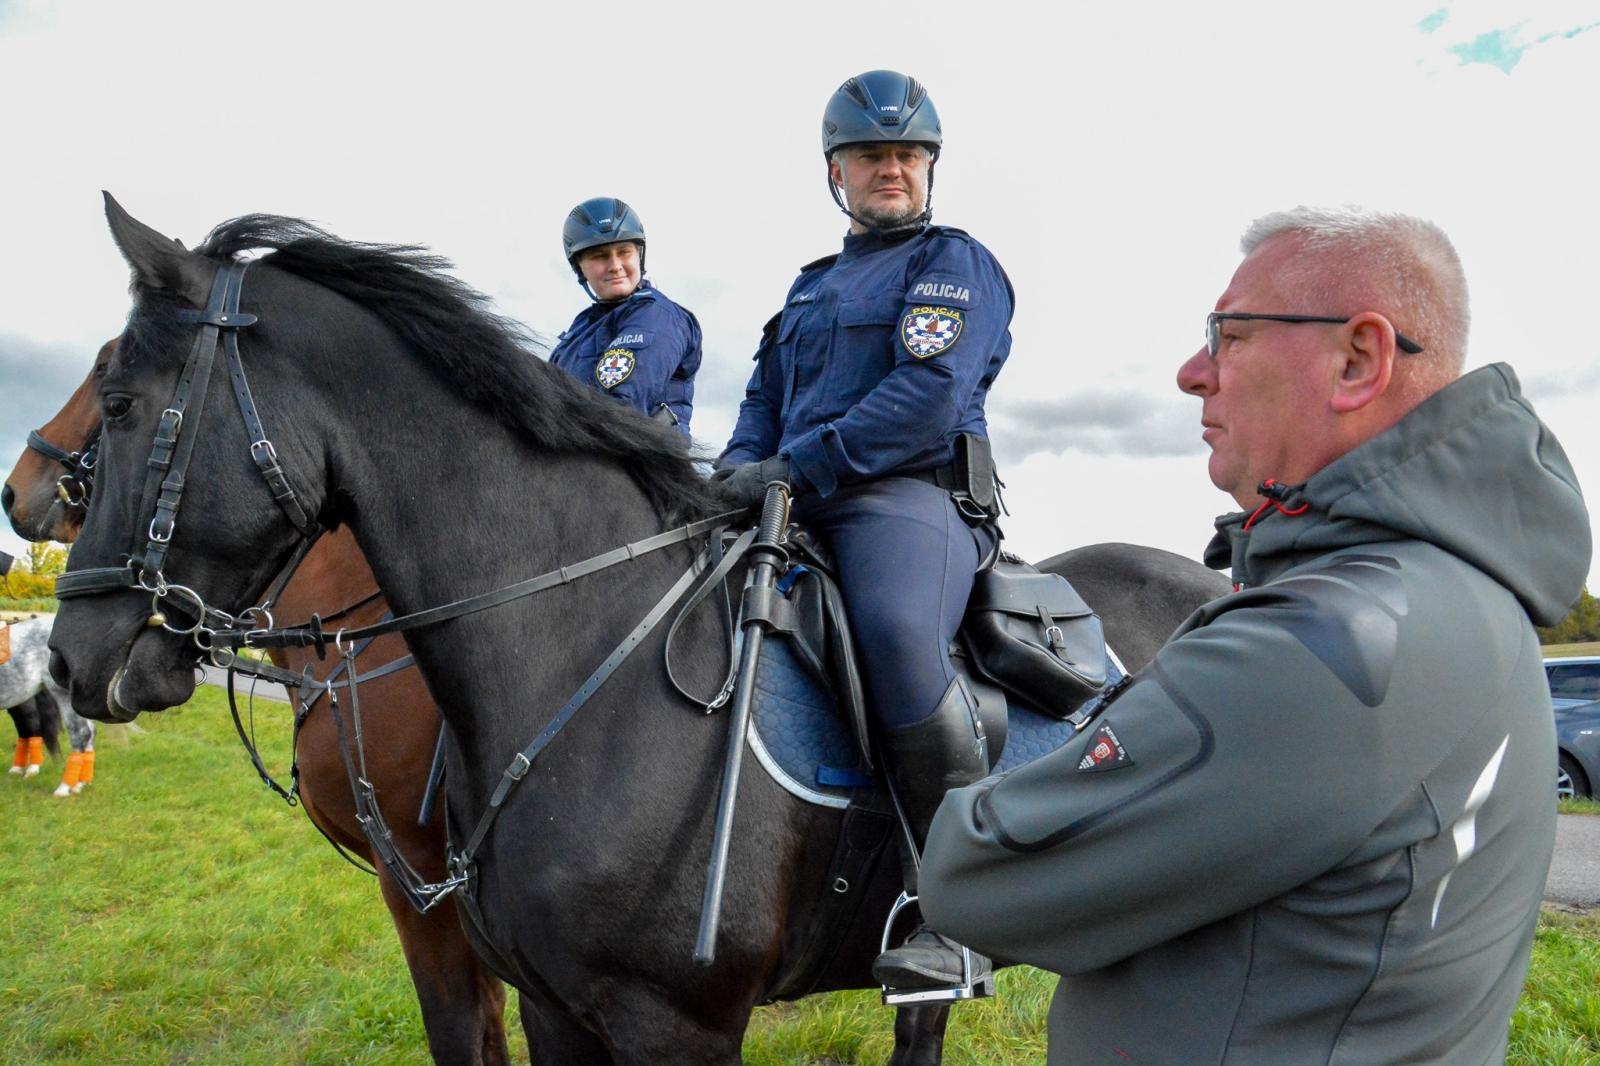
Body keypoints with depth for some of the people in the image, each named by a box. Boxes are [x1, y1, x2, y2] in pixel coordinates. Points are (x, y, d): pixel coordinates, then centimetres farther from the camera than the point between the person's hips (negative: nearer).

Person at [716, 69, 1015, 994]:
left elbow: (927, 399, -12)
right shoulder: (813, 285, 28)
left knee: (898, 636, -37)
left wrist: (796, 466, -19)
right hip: (798, 506, 8)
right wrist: (743, 470, 1)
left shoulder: (956, 264, 4)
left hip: (911, 497, -8)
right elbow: (766, 397, 24)